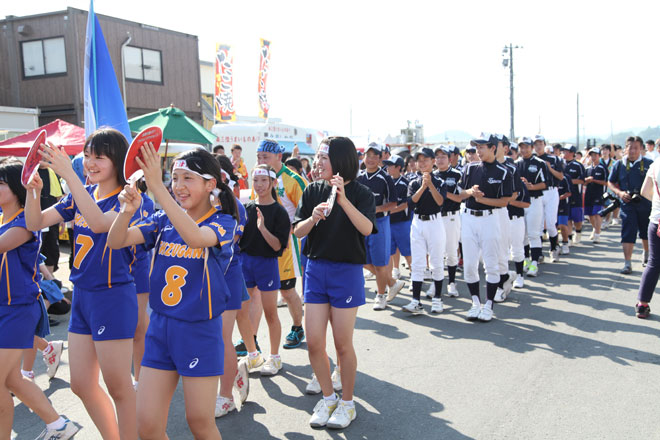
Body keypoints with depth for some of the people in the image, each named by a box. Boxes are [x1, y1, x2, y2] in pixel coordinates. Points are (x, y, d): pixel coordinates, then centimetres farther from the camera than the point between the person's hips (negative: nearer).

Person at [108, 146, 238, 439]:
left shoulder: (222, 222, -8)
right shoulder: (163, 220, 5)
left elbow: (195, 237, -31)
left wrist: (157, 187, -37)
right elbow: (115, 242, -5)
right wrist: (127, 211, -25)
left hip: (200, 330, -4)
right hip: (160, 326, 4)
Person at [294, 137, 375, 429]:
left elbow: (367, 228, -21)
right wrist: (313, 218, -19)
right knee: (314, 342, 3)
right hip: (316, 268, 4)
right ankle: (328, 397, 25)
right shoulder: (313, 191, 6)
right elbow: (297, 231, 1)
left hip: (347, 271, -4)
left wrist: (343, 200, -31)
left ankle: (347, 402, 22)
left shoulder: (360, 193, -5)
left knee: (342, 343, 3)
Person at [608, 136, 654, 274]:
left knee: (646, 232, 17)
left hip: (646, 204, 1)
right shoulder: (620, 164, 2)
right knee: (628, 233, -5)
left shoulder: (649, 164, -1)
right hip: (627, 203, -1)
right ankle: (627, 263, -2)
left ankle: (647, 255, 43)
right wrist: (619, 192, -10)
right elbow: (610, 182, 8)